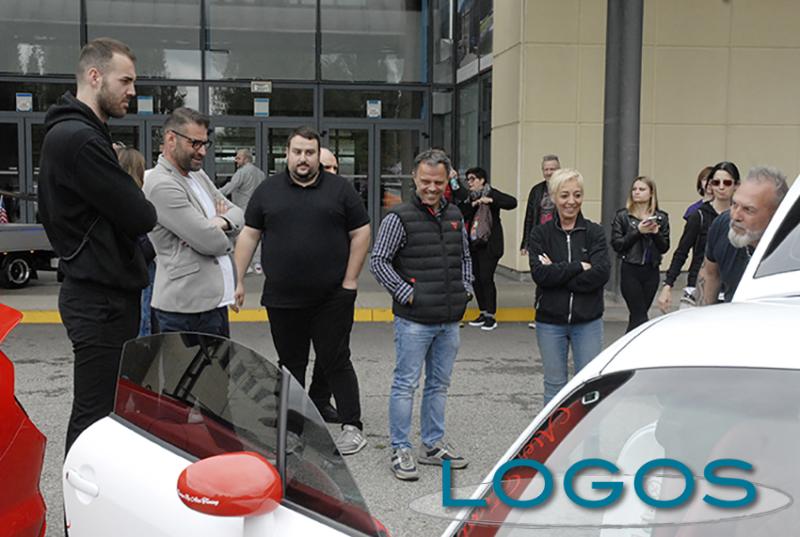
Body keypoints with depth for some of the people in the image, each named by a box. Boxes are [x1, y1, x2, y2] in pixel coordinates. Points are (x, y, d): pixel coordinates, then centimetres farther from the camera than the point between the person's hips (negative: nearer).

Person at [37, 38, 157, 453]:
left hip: (97, 291, 11)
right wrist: (143, 211, 2)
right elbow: (141, 217, -20)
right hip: (101, 297, -11)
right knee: (95, 413, -4)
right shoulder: (80, 138, -19)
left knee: (106, 407, 17)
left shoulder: (72, 133, 17)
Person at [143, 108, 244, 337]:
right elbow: (210, 242, -19)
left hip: (215, 300, 9)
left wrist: (221, 222, -8)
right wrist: (225, 238, 4)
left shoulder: (198, 174, 14)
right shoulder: (161, 185, -15)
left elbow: (237, 213, 15)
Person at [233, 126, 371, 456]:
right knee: (290, 364, 12)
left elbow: (361, 233, 2)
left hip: (331, 298, -2)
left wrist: (349, 281, -3)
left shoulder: (339, 189, 3)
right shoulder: (267, 191, 7)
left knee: (335, 361, 1)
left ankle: (352, 427, 9)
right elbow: (249, 236, 8)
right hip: (281, 299, 2)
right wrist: (237, 281, 2)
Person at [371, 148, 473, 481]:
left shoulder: (455, 216, 10)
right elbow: (377, 261, -10)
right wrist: (406, 293, -14)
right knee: (406, 384, 0)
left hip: (450, 319, 7)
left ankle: (433, 445, 26)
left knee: (439, 384, 14)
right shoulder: (399, 217, -9)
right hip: (414, 320, -6)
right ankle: (400, 450, 10)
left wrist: (466, 288, 9)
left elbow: (465, 256, 23)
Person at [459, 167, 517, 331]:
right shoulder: (470, 198, 14)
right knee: (475, 278, 7)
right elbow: (462, 216, 7)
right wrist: (471, 205, -9)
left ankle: (491, 316, 0)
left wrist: (491, 200, -27)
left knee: (486, 278, -9)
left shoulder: (492, 193, -5)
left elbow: (512, 202, -19)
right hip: (474, 244, 7)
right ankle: (484, 313, 19)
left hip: (489, 244, -7)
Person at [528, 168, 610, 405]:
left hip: (588, 321, 0)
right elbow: (540, 273, -13)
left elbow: (601, 273, -14)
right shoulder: (540, 233, 1)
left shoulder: (595, 233, 0)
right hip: (550, 322, 0)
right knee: (554, 386, 11)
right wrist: (578, 266, -14)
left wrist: (557, 273, -14)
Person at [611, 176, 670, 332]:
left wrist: (656, 233, -13)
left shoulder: (661, 218, 7)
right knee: (640, 316, -7)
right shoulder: (622, 216, 0)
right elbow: (616, 244, -8)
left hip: (651, 271, 3)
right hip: (630, 271, -3)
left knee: (636, 316, 9)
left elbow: (664, 248, 5)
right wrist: (637, 231, -16)